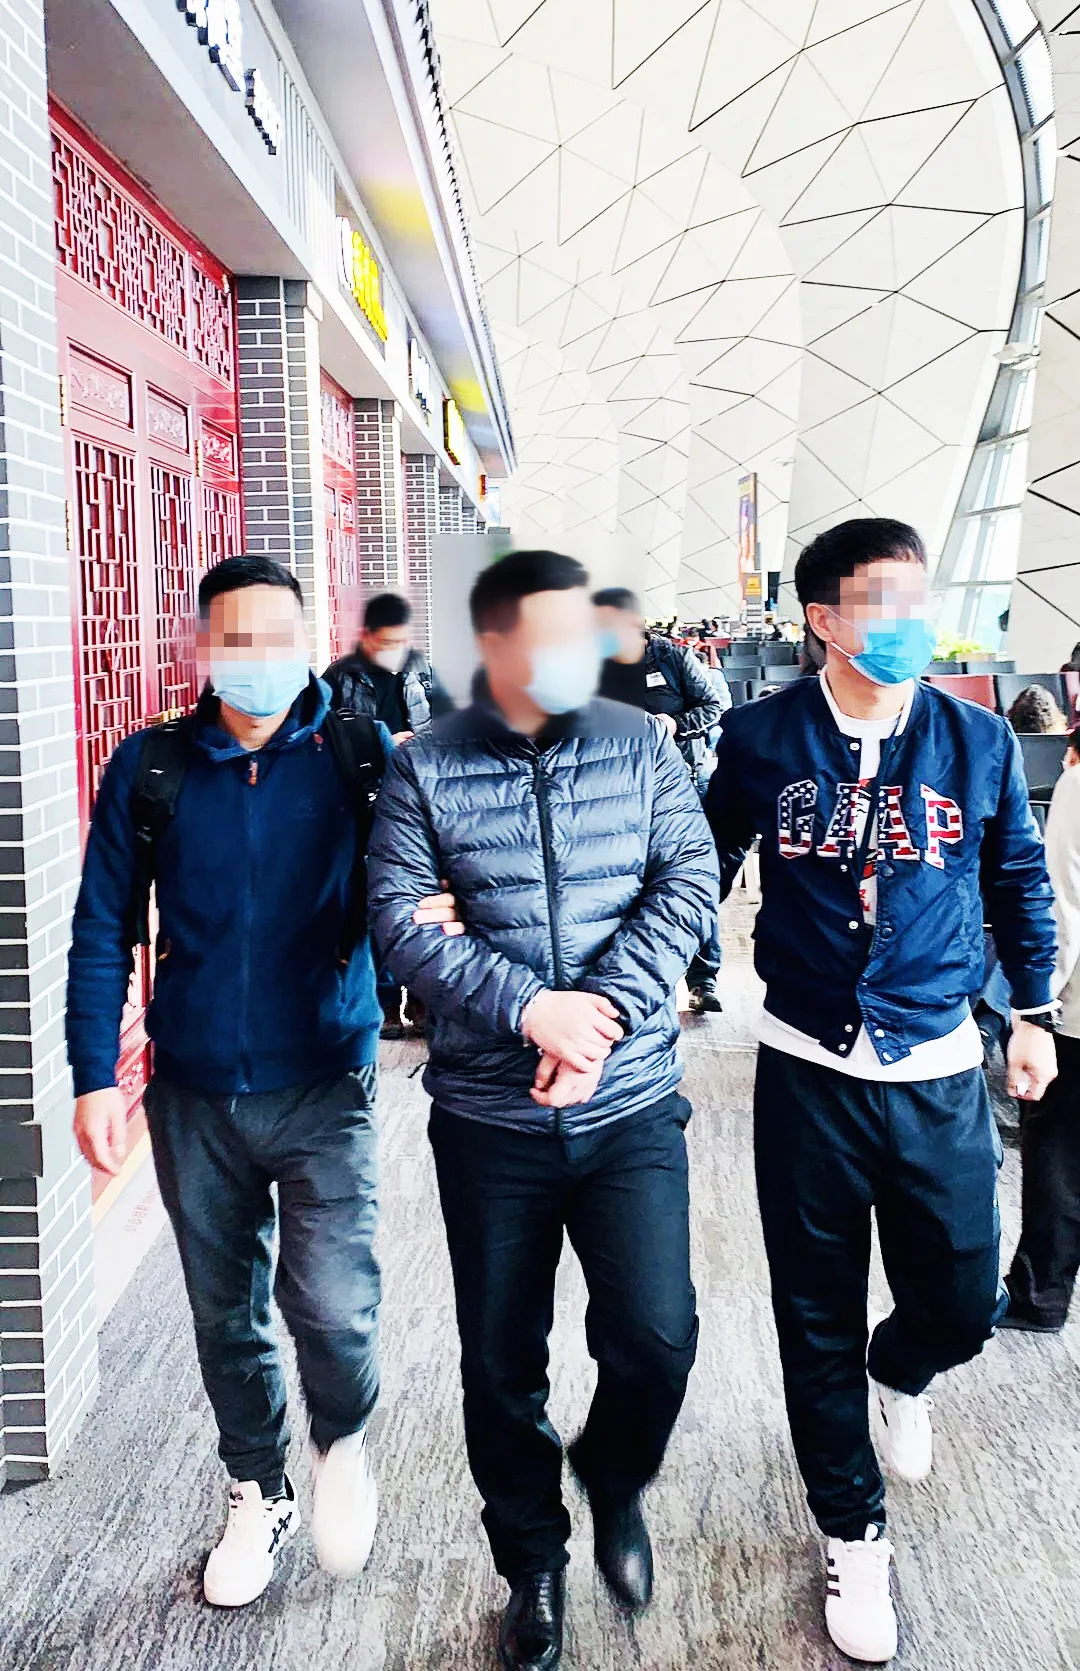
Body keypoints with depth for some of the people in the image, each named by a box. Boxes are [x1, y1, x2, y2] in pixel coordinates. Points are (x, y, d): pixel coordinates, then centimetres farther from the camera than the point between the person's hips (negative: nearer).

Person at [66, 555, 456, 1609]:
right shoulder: (148, 770, 0)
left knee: (330, 1304, -11)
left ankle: (343, 1442, 25)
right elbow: (103, 934, 4)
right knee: (225, 1315, 15)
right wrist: (94, 1076, -1)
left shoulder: (360, 758, -5)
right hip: (193, 1094, 2)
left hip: (323, 1087, -2)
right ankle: (258, 1495, 41)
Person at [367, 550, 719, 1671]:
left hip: (631, 1107, 1)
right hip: (489, 1116, 0)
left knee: (655, 1337, -5)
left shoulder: (640, 744, 3)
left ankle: (614, 1482, 31)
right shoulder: (425, 769, -2)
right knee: (500, 1361, 11)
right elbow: (399, 917, -9)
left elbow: (687, 882, -4)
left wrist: (605, 1010, -17)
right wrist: (531, 1008, -19)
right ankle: (532, 1563, 37)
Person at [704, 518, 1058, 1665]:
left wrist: (1034, 1013, 14)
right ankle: (852, 1533, 34)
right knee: (818, 1322, 10)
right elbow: (705, 867, 6)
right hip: (808, 1072, -1)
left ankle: (897, 1374, 49)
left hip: (939, 1074, 1)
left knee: (960, 1305, 10)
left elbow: (1019, 882, 12)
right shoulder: (761, 739, -6)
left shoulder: (977, 741, -1)